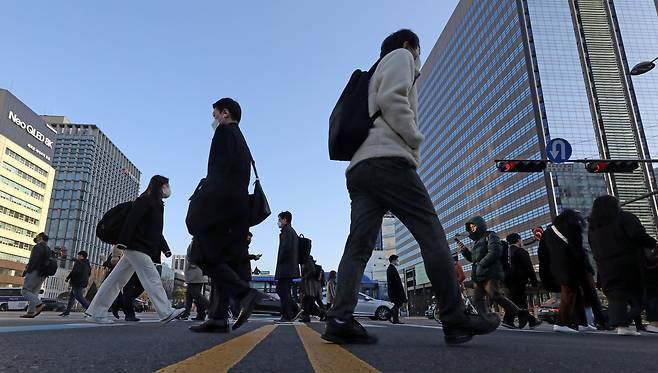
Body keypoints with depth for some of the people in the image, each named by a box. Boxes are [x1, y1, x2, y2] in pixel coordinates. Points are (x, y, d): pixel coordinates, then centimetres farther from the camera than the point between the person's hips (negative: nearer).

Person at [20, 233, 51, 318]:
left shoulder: (38, 247, -6)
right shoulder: (48, 249, 21)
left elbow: (33, 260, -17)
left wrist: (26, 271, -14)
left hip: (35, 272, -9)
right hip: (42, 275, 9)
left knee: (25, 290, -6)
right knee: (34, 292, 8)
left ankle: (39, 304, -22)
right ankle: (30, 312, 2)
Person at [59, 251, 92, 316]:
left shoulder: (78, 262, -11)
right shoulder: (87, 264, 16)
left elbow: (75, 271, -23)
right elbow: (89, 274, 21)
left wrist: (67, 278, -11)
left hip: (77, 283, -10)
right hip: (84, 283, 10)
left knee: (79, 297, -12)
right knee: (71, 296, 16)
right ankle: (67, 311, 19)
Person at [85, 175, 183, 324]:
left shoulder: (157, 205, 22)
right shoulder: (144, 200, -7)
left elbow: (156, 232, 25)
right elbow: (130, 221, -18)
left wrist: (166, 249, 18)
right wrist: (122, 243, -27)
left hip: (141, 249, 10)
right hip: (136, 246, -10)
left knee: (117, 280, 9)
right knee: (153, 279, -10)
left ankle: (95, 313, 13)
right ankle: (166, 313, -8)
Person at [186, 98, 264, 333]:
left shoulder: (224, 132, 0)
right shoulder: (241, 141, 25)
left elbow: (219, 171, -14)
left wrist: (201, 202, -17)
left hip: (220, 205, -9)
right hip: (237, 209, 9)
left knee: (206, 256, -7)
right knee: (220, 259, 6)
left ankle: (245, 293, -17)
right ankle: (218, 318, 3)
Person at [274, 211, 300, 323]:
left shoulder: (286, 230, -8)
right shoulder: (292, 231, 22)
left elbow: (286, 247, -21)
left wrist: (280, 261, -11)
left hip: (285, 267, -10)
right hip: (292, 267, 10)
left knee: (283, 291, -6)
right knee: (281, 290, 15)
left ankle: (287, 316, -3)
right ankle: (293, 311, 15)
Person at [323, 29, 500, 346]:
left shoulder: (376, 73, 39)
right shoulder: (401, 56, 13)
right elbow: (391, 99, -8)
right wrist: (415, 140, -2)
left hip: (359, 167, 9)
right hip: (387, 160, -9)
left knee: (359, 245, -4)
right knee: (431, 234, -6)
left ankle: (340, 319, -14)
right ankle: (455, 320, -4)